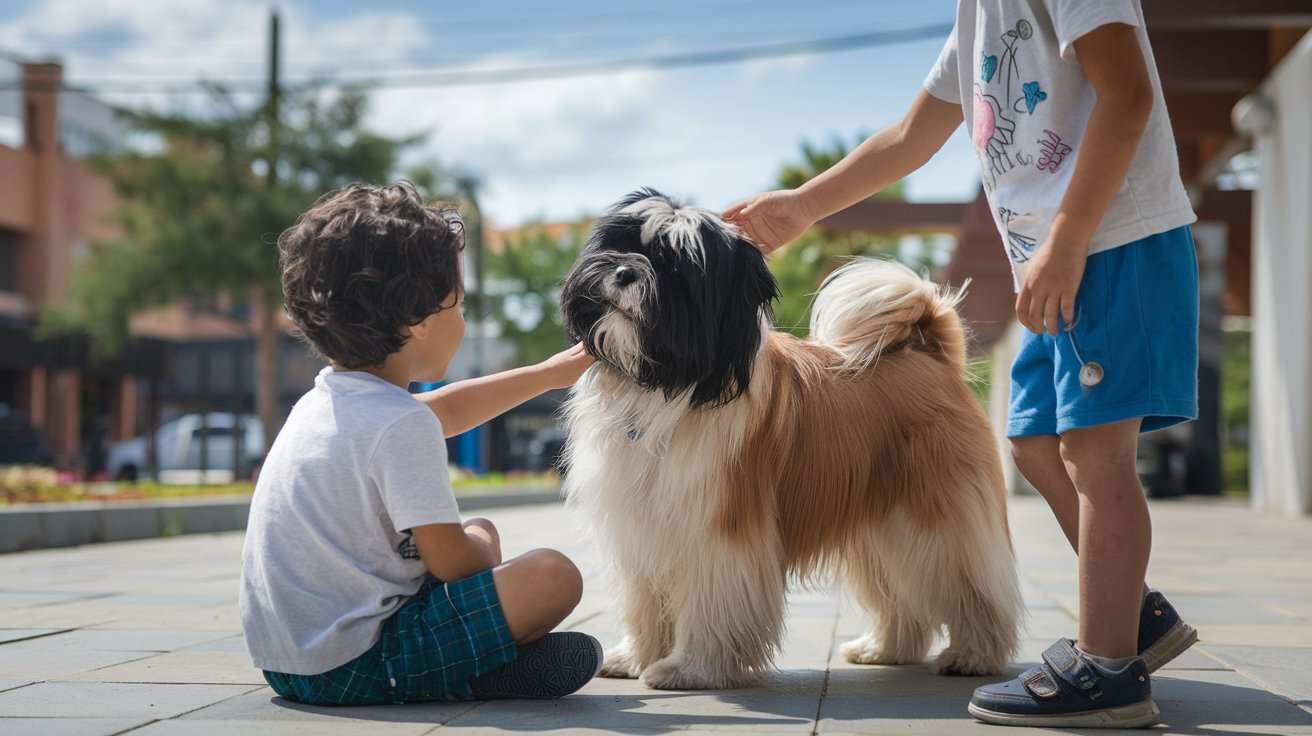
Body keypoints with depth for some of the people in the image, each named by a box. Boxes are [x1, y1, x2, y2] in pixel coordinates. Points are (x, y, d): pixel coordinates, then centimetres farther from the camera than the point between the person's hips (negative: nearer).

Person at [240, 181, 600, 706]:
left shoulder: (324, 398, 10)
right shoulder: (402, 425, -20)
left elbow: (449, 409, 26)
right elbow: (452, 561, -16)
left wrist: (551, 372, 34)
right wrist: (482, 548, 8)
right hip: (348, 670, -10)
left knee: (481, 535, 23)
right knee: (554, 576, -15)